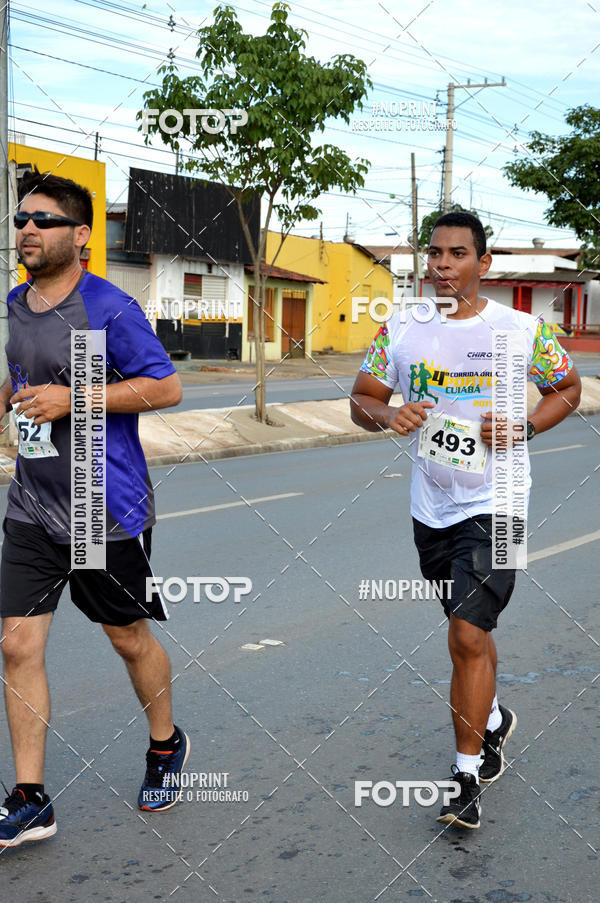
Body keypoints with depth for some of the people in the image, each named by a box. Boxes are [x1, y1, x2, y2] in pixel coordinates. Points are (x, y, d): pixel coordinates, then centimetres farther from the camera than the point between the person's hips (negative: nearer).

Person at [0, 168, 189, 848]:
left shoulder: (108, 309, -14)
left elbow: (167, 387, -16)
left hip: (107, 510, -6)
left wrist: (73, 399, -21)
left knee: (128, 638, 11)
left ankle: (165, 745, 39)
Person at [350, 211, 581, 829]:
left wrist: (524, 426, -11)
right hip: (431, 506, 4)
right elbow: (362, 399, 8)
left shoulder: (523, 330, -6)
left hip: (495, 504, -4)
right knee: (468, 631, 20)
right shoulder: (400, 330, 1)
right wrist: (387, 415, -15)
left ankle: (467, 776, 3)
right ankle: (493, 720, 46)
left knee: (468, 636, -11)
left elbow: (567, 389, 7)